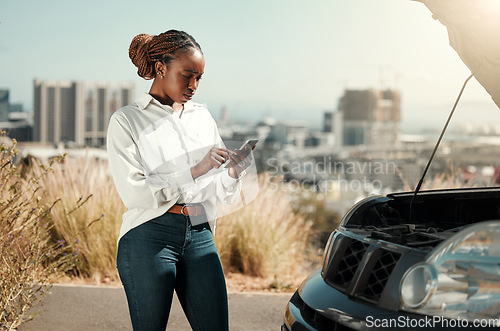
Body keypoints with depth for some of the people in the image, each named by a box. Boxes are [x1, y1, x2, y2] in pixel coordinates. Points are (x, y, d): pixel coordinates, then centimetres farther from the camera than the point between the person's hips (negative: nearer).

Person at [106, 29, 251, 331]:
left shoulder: (202, 116, 16)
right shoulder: (126, 121, 1)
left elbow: (221, 193, 16)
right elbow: (133, 192, -12)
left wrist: (233, 172, -6)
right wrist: (194, 171, -15)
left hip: (200, 236, 4)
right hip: (149, 238, -4)